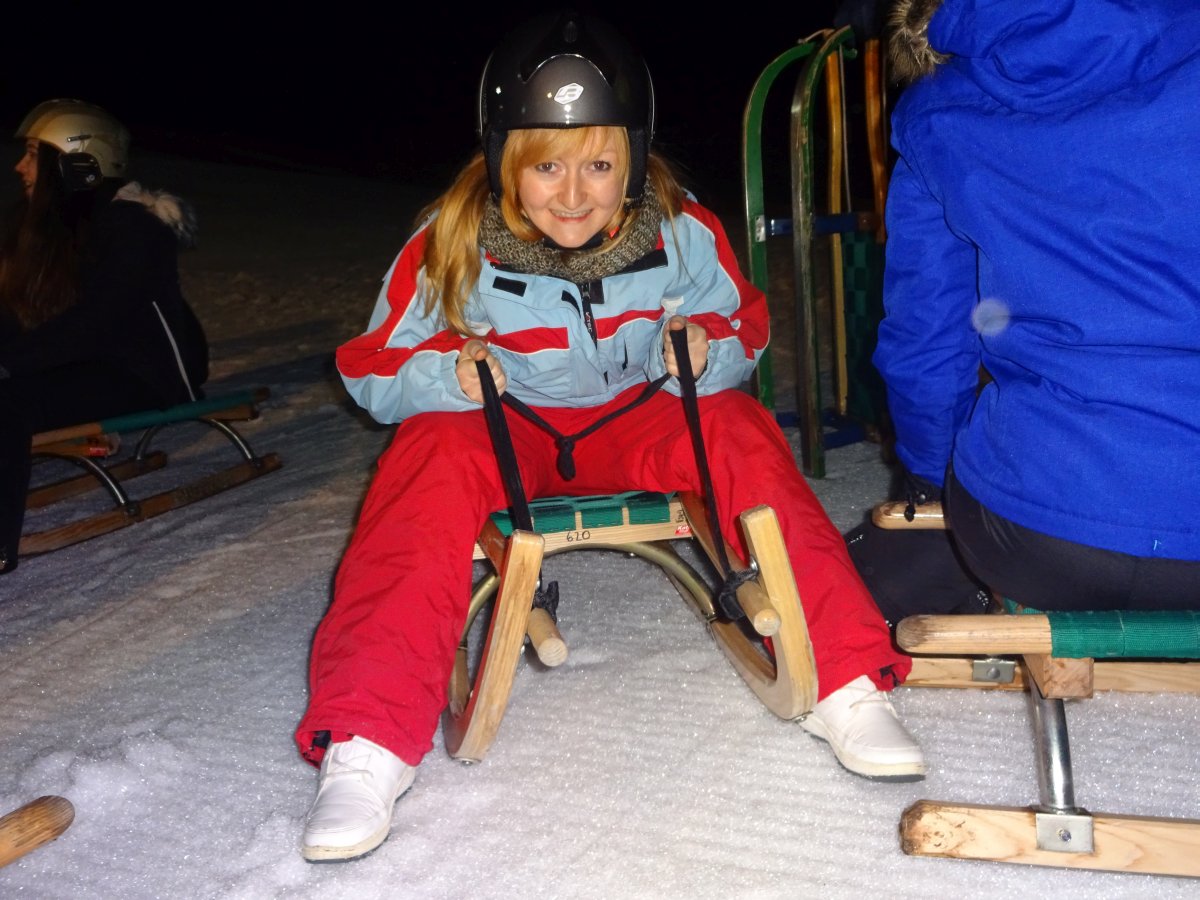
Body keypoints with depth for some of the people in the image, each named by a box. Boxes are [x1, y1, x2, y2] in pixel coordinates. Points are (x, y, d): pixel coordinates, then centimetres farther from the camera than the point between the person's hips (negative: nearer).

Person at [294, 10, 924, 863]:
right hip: (500, 428, 0)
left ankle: (847, 682, -23)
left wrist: (706, 350, -21)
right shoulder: (449, 246, -15)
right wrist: (444, 373, -29)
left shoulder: (681, 235, -12)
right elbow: (373, 368, -6)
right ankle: (367, 745, -32)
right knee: (432, 460, -33)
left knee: (741, 432, -27)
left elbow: (743, 324, 5)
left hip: (638, 419, 1)